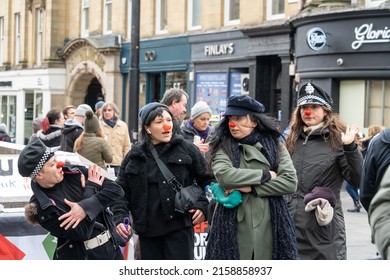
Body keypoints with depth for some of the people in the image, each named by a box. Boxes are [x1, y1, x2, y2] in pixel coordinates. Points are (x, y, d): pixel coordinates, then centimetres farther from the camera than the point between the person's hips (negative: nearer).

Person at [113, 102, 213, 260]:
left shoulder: (187, 150, 0)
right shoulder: (135, 155, 6)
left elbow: (207, 180, 6)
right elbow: (121, 189, 7)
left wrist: (203, 206, -7)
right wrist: (120, 217, -6)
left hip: (179, 227, -3)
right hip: (147, 228, 3)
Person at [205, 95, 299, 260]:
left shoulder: (275, 146, 7)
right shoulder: (224, 147, 3)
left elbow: (290, 182, -5)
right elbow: (224, 175, -17)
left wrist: (251, 188, -12)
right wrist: (265, 175, -10)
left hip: (269, 226, 1)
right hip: (233, 226, -1)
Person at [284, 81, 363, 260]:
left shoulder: (336, 140, -4)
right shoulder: (292, 140, 13)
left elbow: (357, 180, -12)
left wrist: (350, 148, -23)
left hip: (324, 224, -5)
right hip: (291, 222, 6)